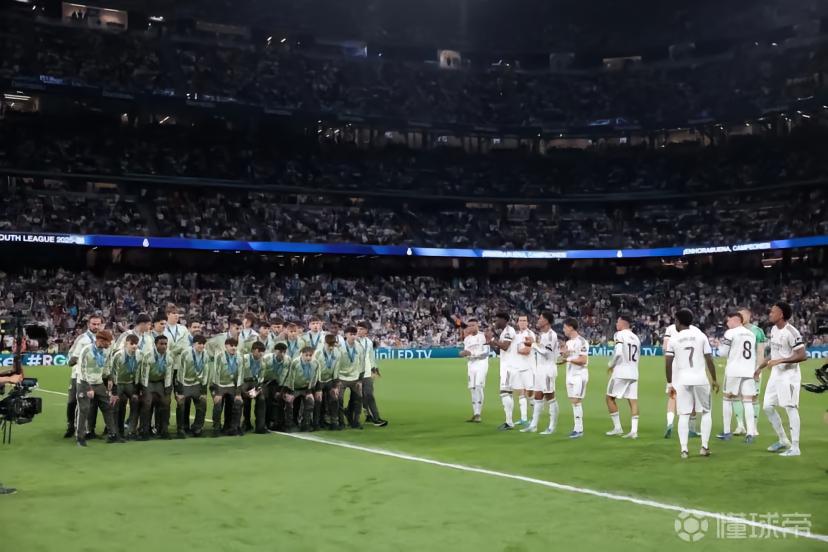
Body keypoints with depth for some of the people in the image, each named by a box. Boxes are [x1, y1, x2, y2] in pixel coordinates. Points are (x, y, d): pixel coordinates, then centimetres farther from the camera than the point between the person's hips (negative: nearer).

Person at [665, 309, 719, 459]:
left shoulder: (673, 340, 1)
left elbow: (668, 364, -1)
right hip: (700, 379, 0)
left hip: (682, 380, 0)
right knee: (706, 412, 14)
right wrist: (714, 380, 10)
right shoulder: (701, 336, 3)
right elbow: (709, 360, 1)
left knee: (684, 415, 4)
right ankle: (704, 446, 9)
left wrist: (670, 383, 8)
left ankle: (684, 449, -2)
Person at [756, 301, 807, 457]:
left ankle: (795, 447, 0)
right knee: (767, 406, 11)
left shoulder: (791, 332, -18)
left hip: (789, 375, -9)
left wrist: (780, 361, -24)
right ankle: (783, 440, 25)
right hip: (775, 374, 9)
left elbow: (802, 356, -22)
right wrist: (761, 367, 21)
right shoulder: (773, 330, 9)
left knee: (790, 408, -7)